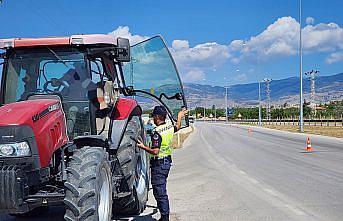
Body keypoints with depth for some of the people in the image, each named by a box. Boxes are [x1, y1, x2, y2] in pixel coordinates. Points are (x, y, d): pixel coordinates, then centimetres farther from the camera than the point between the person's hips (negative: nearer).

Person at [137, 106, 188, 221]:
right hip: (167, 161, 9)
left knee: (159, 192, -2)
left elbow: (155, 151, -27)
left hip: (158, 164, -9)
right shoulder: (170, 128, 3)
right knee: (162, 191, 19)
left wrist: (143, 147, -17)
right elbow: (178, 127, 28)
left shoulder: (156, 132, -21)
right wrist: (179, 117, 43)